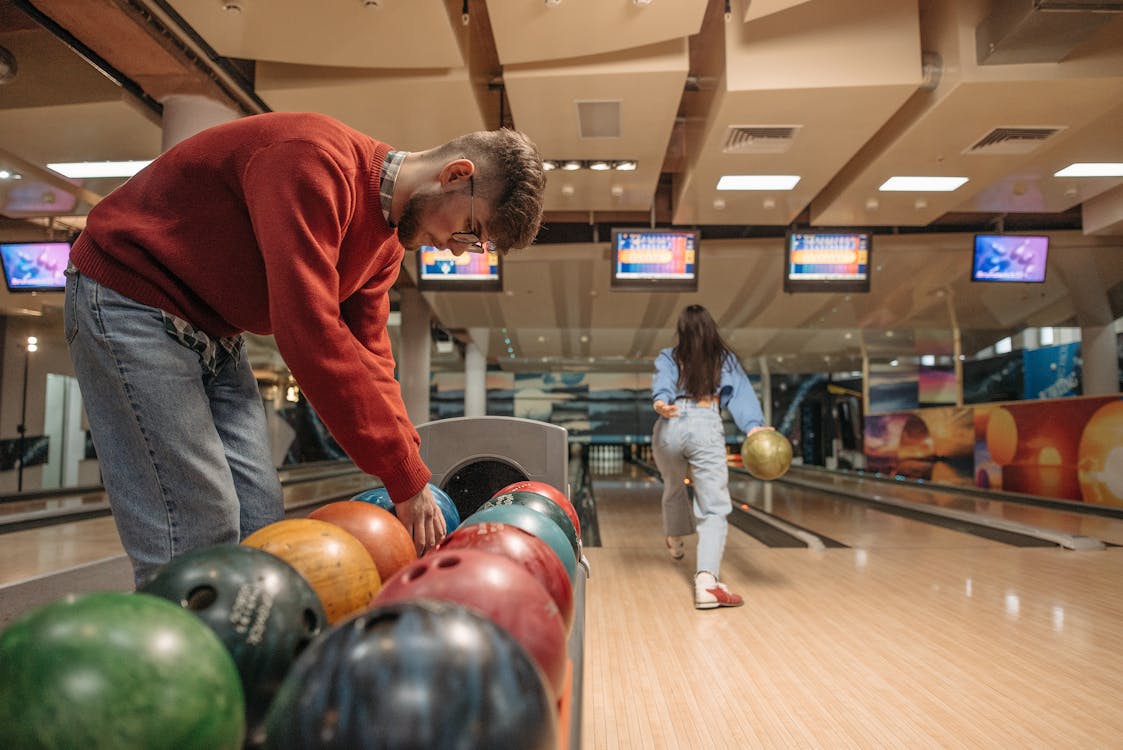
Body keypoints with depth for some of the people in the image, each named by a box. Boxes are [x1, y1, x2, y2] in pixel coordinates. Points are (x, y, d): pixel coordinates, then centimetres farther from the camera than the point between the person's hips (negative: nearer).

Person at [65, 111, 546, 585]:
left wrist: (408, 470, -11)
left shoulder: (388, 240, 2)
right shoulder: (315, 162, -28)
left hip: (214, 333, 9)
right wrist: (407, 478, -31)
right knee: (196, 546, -13)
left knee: (261, 532, 3)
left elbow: (367, 352, 0)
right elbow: (310, 334, -36)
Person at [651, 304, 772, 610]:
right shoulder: (726, 359, 16)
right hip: (706, 428, -2)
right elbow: (741, 394, -1)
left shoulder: (668, 358, 16)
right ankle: (707, 581, -26)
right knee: (714, 508, -6)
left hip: (669, 429, 2)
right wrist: (753, 425, -15)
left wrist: (662, 402, -27)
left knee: (674, 488, 29)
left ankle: (675, 541, 55)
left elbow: (663, 383, -7)